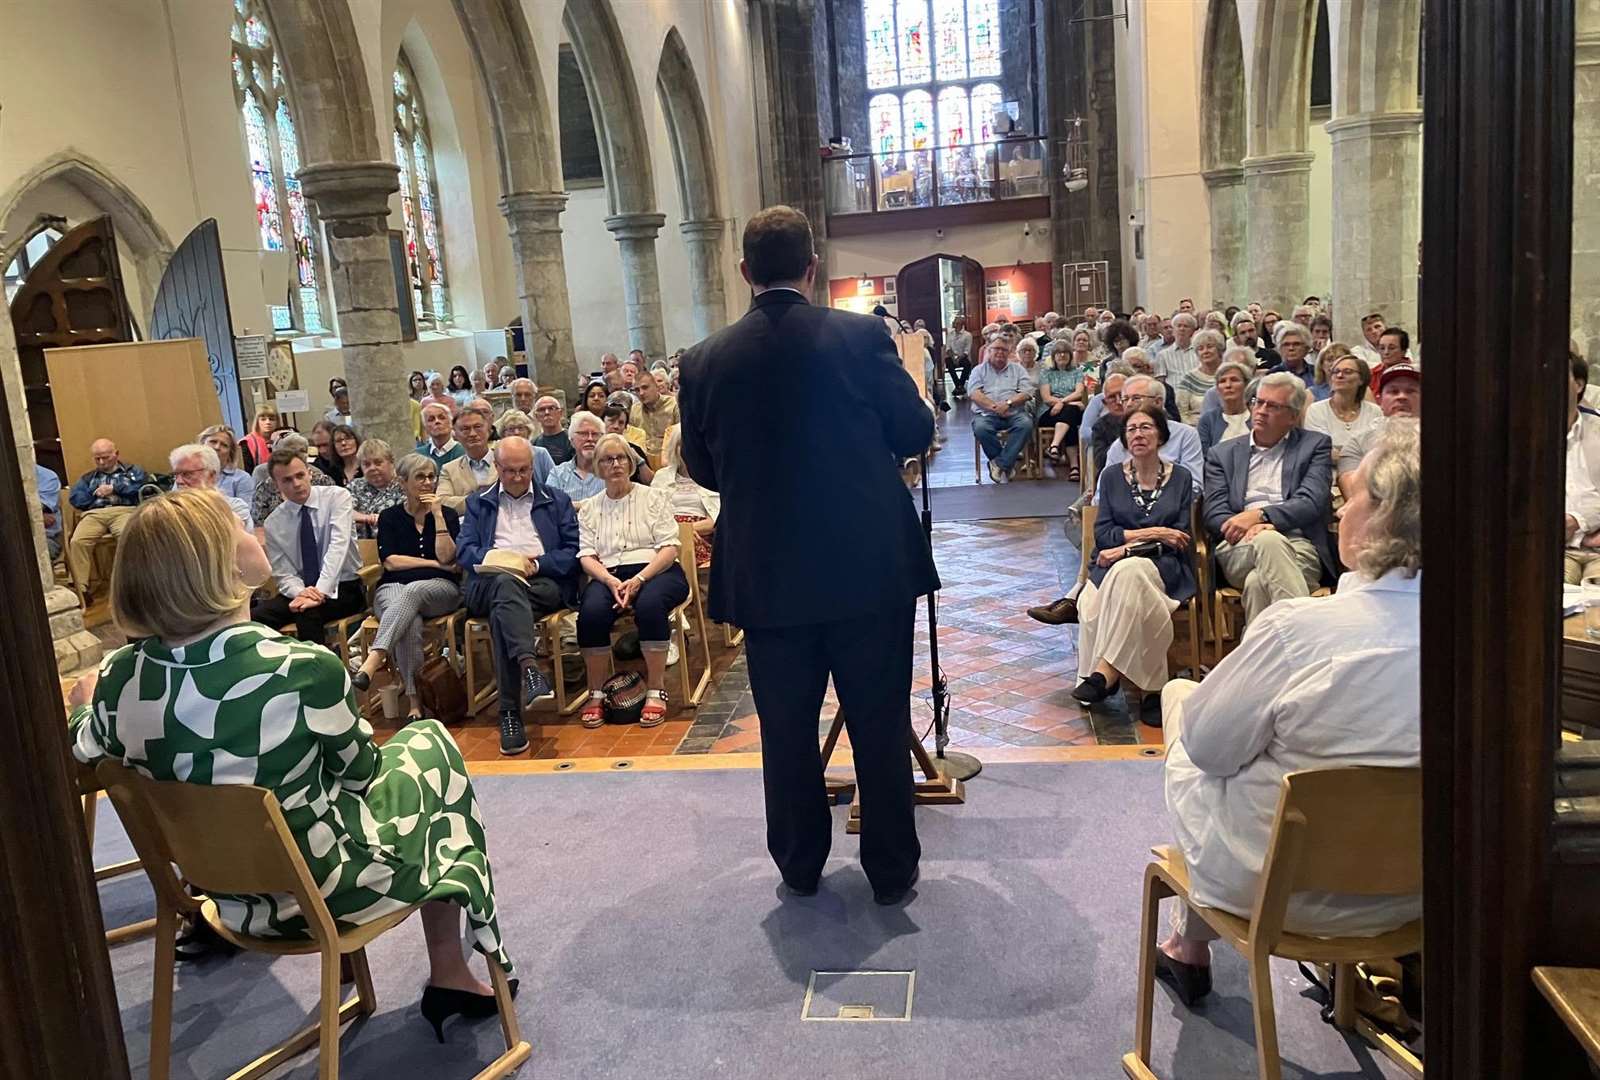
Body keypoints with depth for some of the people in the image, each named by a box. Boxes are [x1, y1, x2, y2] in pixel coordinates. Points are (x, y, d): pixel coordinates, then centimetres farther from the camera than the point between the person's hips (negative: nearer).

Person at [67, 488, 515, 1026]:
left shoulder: (120, 679, -15)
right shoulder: (303, 669, -31)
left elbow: (82, 751, 8)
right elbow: (361, 772, -12)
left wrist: (85, 703, 30)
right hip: (327, 889, -5)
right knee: (429, 742, 18)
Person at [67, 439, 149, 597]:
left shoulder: (133, 471, 22)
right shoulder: (88, 477, 32)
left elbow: (143, 489, 1)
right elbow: (74, 498, 15)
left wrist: (114, 488, 1)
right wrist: (95, 493, 1)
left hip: (124, 511, -3)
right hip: (94, 514, 3)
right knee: (77, 542, -29)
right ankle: (81, 588, -28)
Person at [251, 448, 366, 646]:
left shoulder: (337, 497, -6)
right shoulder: (273, 524, 4)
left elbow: (338, 546, -19)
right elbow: (283, 574, 2)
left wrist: (320, 592, -30)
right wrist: (299, 591, -22)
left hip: (343, 588, -3)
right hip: (302, 588, 4)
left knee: (308, 613, -33)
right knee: (253, 617, -23)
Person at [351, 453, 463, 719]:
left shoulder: (448, 514, 13)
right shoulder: (389, 517, 14)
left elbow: (447, 558, -2)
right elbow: (390, 561, 1)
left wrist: (438, 515, -5)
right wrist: (434, 563, -2)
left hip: (439, 588, 0)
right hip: (393, 587, 1)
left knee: (412, 592, -38)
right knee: (409, 621, -36)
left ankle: (370, 665, -52)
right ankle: (415, 700, -38)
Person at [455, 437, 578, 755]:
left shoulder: (557, 501, 22)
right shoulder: (478, 502, 25)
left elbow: (573, 552, 11)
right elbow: (464, 551, 11)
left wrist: (536, 564, -7)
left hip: (544, 583, 0)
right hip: (489, 583, 0)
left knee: (502, 612, -34)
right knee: (506, 585, -38)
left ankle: (510, 711, -43)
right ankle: (528, 666, -56)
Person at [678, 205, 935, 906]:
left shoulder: (704, 361, -4)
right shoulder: (862, 337, -9)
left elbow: (703, 468, 6)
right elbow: (915, 433, 0)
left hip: (767, 577, 2)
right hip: (870, 567, -1)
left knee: (786, 730, 16)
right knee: (881, 725, 12)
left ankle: (800, 865, 31)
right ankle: (892, 869, 24)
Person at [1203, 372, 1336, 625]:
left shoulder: (1315, 445, 16)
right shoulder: (1223, 453, 20)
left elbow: (1312, 503, 0)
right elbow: (1214, 513, 8)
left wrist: (1260, 514, -15)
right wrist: (1252, 528, -14)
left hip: (1297, 545, -1)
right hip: (1239, 549, 1)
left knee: (1257, 582, -35)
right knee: (1268, 540, -36)